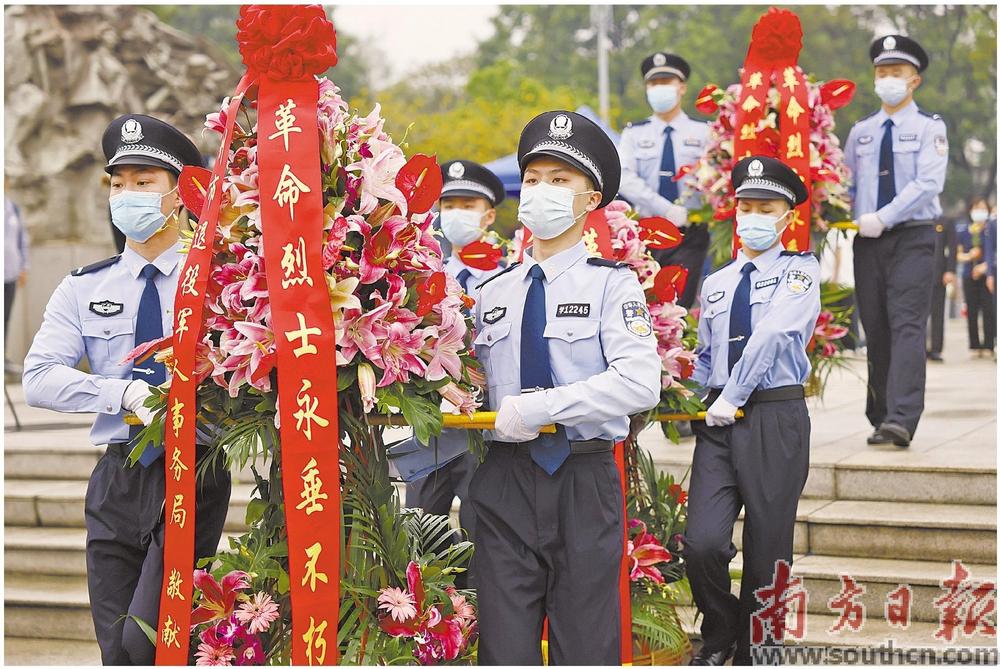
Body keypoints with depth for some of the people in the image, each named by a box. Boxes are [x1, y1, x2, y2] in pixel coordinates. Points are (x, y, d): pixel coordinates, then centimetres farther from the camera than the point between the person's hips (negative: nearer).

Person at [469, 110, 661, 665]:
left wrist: (536, 408, -19)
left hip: (585, 486, -3)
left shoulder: (611, 283, -3)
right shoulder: (492, 292, 12)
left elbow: (639, 383, -17)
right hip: (505, 481, 3)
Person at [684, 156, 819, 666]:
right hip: (717, 421, 4)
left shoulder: (799, 271, 0)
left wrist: (733, 396, -16)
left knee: (766, 551, 1)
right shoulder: (714, 285, 17)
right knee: (702, 543, -9)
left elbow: (774, 334, -14)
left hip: (775, 419, -3)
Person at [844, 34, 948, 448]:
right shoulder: (860, 132, 14)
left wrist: (883, 218, -17)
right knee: (875, 330, 5)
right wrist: (854, 220, -2)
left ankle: (901, 420, -22)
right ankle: (879, 419, 11)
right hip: (867, 242, 4)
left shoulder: (929, 128, 1)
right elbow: (847, 185, 16)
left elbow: (929, 183, -11)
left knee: (907, 326, -13)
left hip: (912, 239, -4)